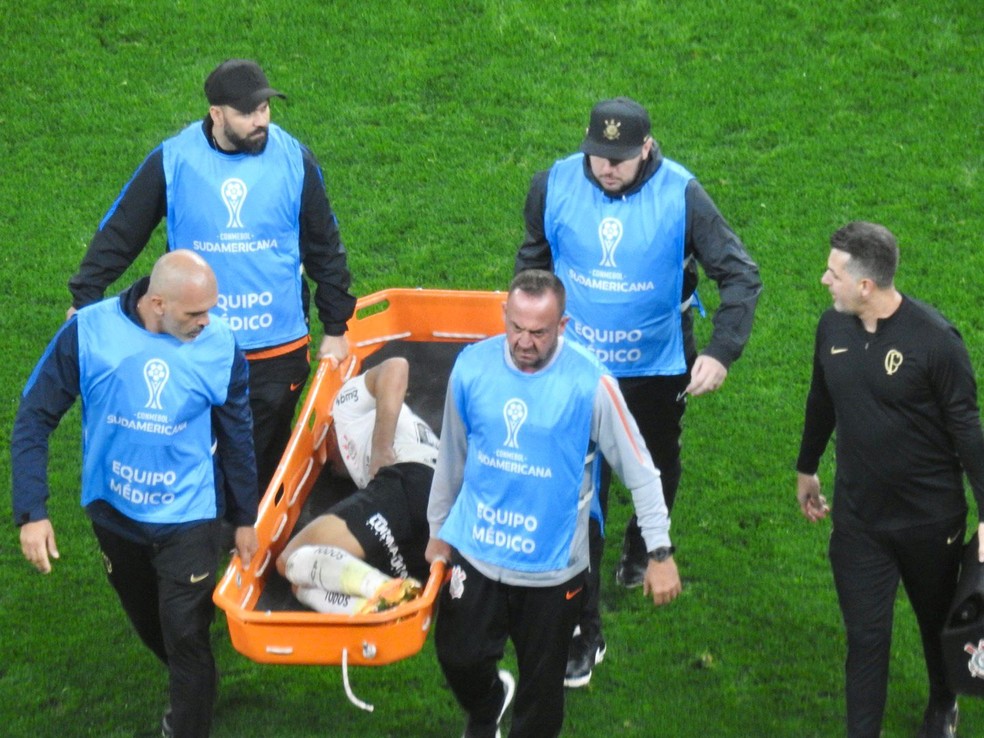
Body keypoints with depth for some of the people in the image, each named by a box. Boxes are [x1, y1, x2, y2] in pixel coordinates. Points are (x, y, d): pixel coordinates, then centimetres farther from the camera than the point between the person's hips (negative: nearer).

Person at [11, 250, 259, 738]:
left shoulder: (220, 346, -14)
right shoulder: (89, 332, -19)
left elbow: (236, 437, 1)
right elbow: (35, 417, -12)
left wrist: (245, 518, 8)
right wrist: (31, 511, -17)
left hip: (188, 518, -2)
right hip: (114, 513, 2)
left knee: (185, 636, -5)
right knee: (149, 627, 21)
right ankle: (191, 692, 47)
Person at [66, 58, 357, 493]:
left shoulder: (294, 161, -5)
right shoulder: (172, 161, -8)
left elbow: (325, 249, 5)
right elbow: (118, 235, 1)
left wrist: (336, 328, 8)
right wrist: (84, 300, -1)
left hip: (278, 349, 0)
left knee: (266, 463, 10)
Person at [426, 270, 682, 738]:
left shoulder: (589, 384, -17)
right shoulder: (473, 366, -7)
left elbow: (639, 470, -10)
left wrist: (660, 552, -12)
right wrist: (438, 531, 17)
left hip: (551, 564, -2)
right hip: (473, 550, 2)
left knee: (542, 682, 10)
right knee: (458, 655, 7)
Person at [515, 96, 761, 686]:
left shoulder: (681, 196, -20)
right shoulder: (554, 186, -13)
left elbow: (741, 275, -14)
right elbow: (534, 259, 7)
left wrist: (722, 352, -25)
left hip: (659, 369, 0)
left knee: (657, 471, 23)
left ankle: (642, 549, 56)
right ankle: (584, 632, 6)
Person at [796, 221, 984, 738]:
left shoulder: (934, 340, -22)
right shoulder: (833, 327, -6)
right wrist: (806, 468, 23)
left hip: (930, 518, -3)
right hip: (857, 518, 3)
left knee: (938, 620, 20)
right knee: (865, 636, 3)